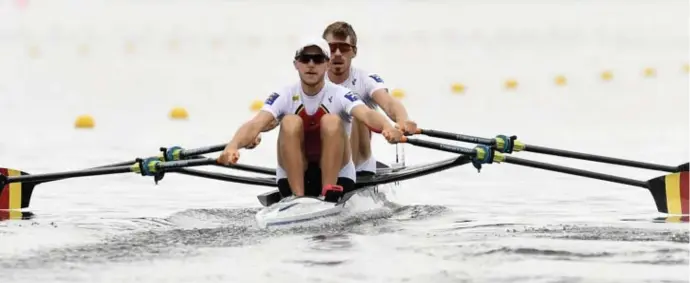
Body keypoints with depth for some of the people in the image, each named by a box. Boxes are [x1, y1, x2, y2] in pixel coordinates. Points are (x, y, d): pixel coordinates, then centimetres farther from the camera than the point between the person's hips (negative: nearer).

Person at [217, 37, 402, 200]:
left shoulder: (339, 95, -10)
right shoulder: (285, 97, -7)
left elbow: (367, 114, -32)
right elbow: (255, 124, -25)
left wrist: (387, 127, -56)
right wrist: (233, 146, -47)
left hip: (337, 176, -1)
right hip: (292, 178, 1)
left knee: (332, 122, -25)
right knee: (290, 122, -24)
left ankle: (329, 192, -28)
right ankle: (298, 196, -29)